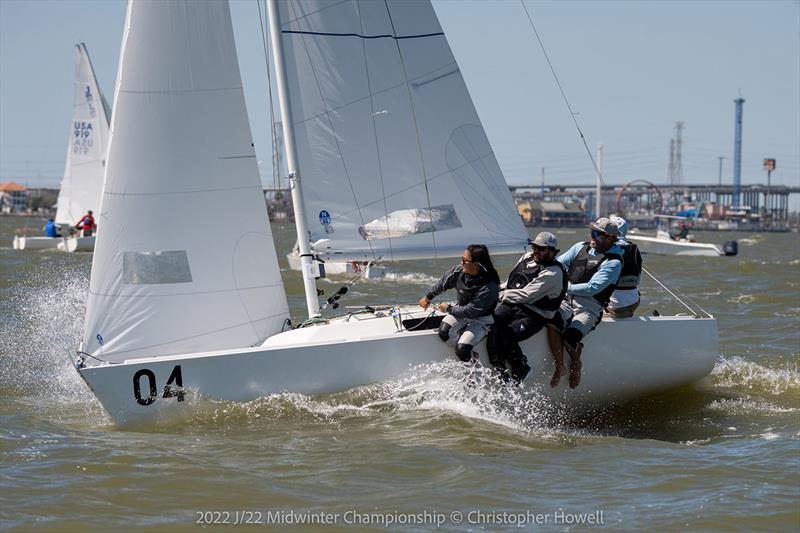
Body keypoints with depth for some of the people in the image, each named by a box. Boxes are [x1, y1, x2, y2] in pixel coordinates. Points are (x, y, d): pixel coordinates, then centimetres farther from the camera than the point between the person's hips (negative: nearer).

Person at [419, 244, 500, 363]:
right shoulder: (459, 271, -14)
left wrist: (449, 309, -15)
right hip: (461, 310, 6)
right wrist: (428, 298, 20)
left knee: (462, 350, -23)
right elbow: (442, 283, 7)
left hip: (480, 319, -6)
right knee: (444, 332, -22)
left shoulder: (490, 287, -31)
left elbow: (471, 311, -25)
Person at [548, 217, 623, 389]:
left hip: (589, 308, -5)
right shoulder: (581, 247, 13)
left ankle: (575, 365, 2)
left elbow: (592, 288, -14)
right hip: (566, 300, 5)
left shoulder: (613, 263, -6)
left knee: (569, 337, -29)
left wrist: (567, 287, -10)